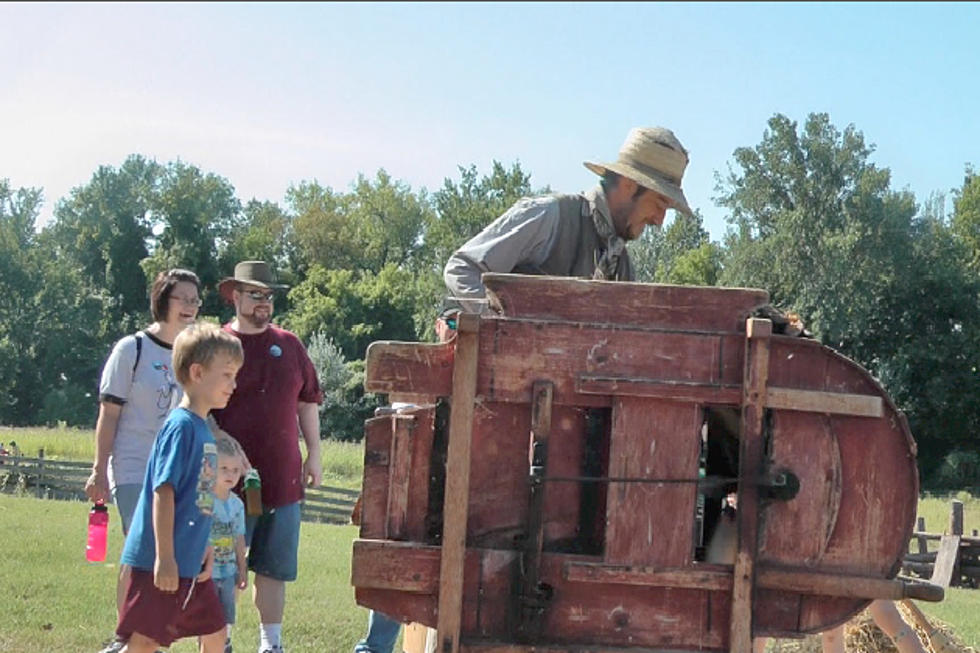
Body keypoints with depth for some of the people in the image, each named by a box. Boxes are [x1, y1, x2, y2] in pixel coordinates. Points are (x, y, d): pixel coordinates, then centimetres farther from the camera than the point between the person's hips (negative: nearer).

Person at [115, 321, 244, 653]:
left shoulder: (202, 429, 12)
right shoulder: (181, 426, -16)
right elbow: (163, 492, -21)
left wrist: (204, 547, 18)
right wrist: (165, 558, -22)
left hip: (191, 564, 10)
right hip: (163, 564, -10)